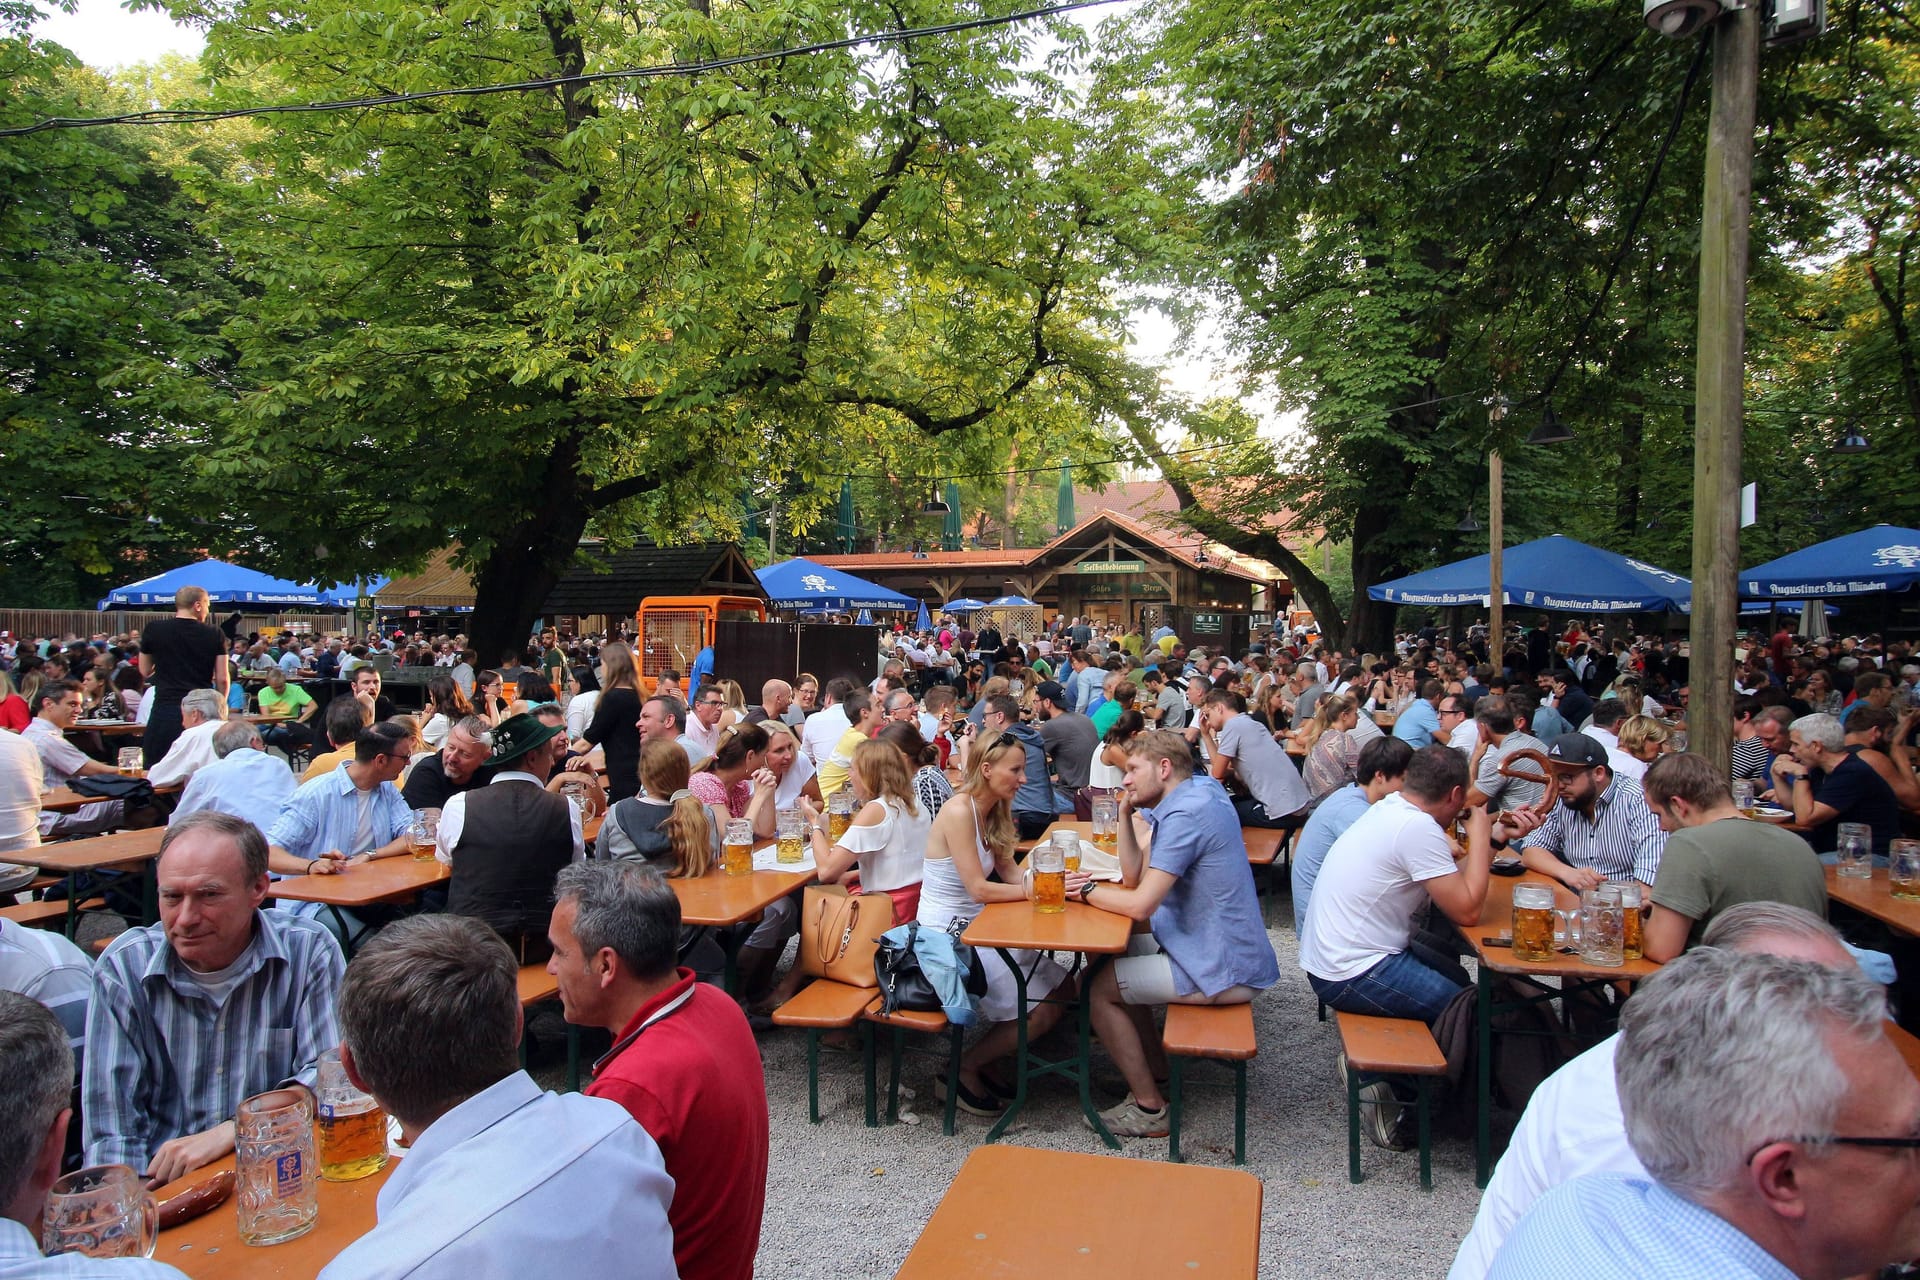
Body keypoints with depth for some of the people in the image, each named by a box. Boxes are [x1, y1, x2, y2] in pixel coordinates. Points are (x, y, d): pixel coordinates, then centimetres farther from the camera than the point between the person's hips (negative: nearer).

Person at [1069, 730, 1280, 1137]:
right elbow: (1134, 876, 10)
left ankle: (1149, 1107, 8)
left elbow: (1140, 904, -25)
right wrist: (1125, 811, 2)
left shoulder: (1185, 814, -22)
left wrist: (1085, 890, -10)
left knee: (1100, 988, -3)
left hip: (1222, 970, -10)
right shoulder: (1199, 794, 9)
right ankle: (1156, 1069, 29)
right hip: (1228, 951, 10)